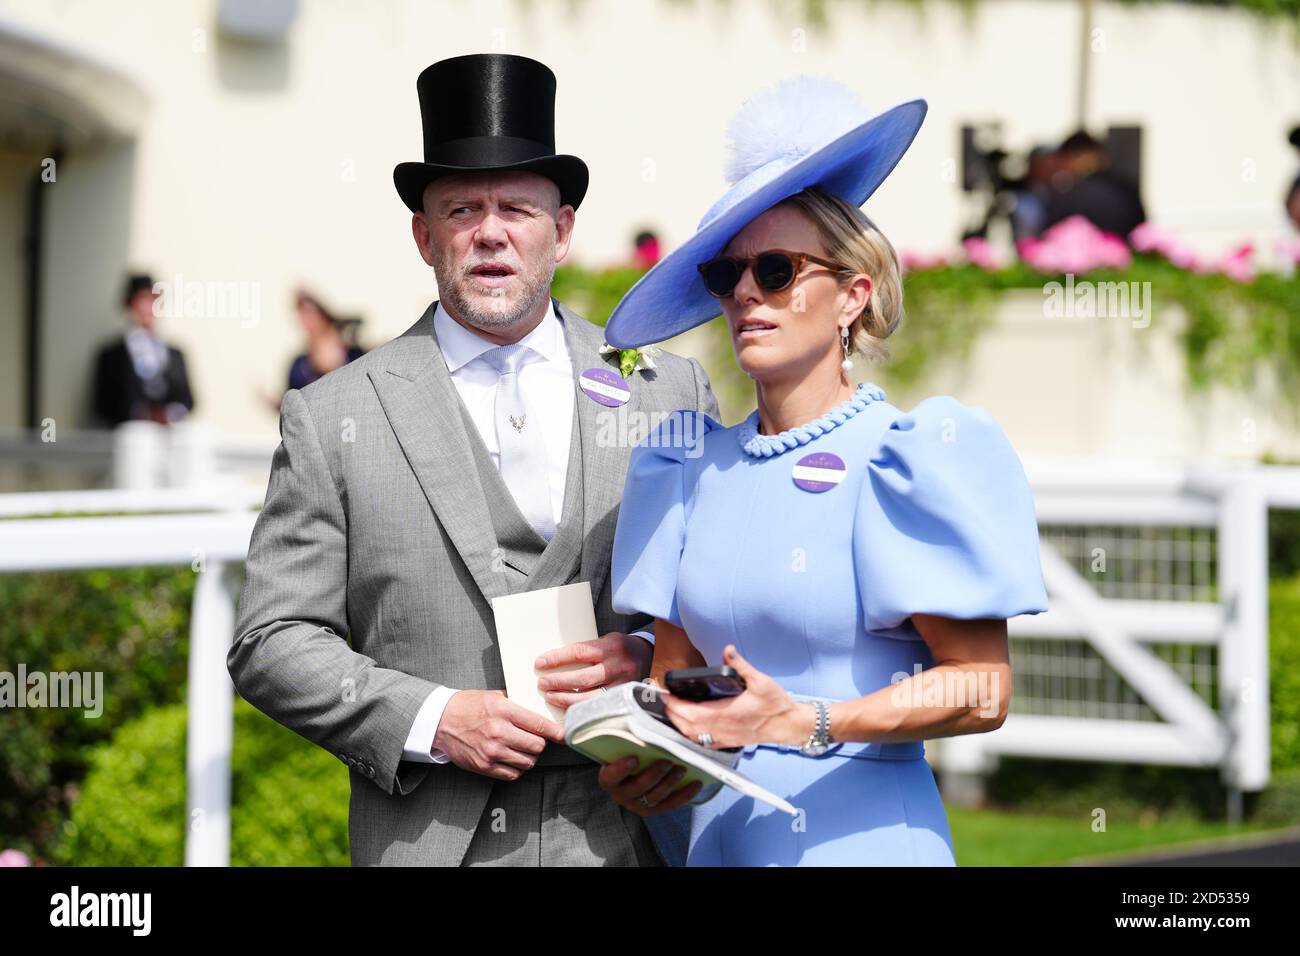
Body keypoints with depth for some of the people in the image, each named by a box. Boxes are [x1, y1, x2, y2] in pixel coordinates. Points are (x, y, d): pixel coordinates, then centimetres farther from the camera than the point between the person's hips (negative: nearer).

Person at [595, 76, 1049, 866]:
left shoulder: (912, 456, -8)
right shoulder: (692, 469, 10)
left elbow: (983, 688, -11)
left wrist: (806, 722, -22)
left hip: (863, 830, -5)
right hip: (716, 831, 5)